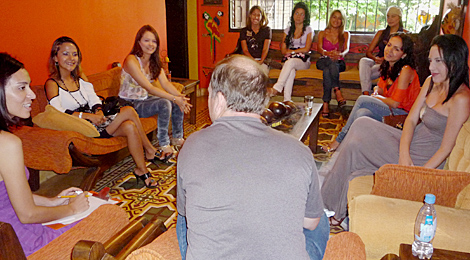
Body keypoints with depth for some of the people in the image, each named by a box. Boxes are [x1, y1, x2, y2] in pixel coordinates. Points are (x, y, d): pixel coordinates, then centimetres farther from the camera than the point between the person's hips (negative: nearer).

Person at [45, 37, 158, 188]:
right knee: (129, 111, -19)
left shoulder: (80, 78, 14)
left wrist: (98, 112, -15)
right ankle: (150, 151, -5)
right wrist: (89, 116, -26)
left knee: (130, 126, -22)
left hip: (93, 121, 7)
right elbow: (57, 113, -21)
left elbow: (94, 100, 8)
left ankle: (142, 170, -9)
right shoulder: (52, 83, -7)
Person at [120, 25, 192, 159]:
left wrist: (180, 96, -25)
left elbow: (166, 83, -6)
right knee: (164, 103, -29)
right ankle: (164, 145, -19)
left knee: (178, 102, -10)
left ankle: (178, 138, 6)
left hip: (145, 99, 8)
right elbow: (149, 88, -27)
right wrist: (174, 98, -33)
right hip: (130, 104, -8)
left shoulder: (154, 61, 5)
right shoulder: (131, 60, -21)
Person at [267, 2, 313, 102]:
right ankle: (287, 99, -49)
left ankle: (276, 89, -48)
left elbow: (306, 49, -1)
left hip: (304, 61, -2)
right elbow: (283, 51, 9)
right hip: (289, 60, 2)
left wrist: (291, 51, 1)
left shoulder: (308, 30, 10)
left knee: (290, 62, -38)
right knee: (291, 70, -36)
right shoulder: (288, 30, 18)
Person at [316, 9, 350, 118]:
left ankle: (326, 104, -45)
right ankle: (338, 92, -47)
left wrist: (339, 54, -28)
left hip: (339, 62, 0)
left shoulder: (345, 34, 17)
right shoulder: (322, 33, 16)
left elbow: (346, 49, -2)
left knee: (328, 70, -38)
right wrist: (327, 53, -28)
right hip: (323, 61, 0)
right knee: (330, 61, -39)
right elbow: (319, 48, -3)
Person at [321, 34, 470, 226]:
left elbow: (446, 147, -19)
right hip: (408, 144, 7)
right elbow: (411, 120, 1)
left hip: (424, 163, -7)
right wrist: (404, 154, -14)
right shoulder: (431, 82, 4)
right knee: (362, 124, -10)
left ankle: (337, 210, 10)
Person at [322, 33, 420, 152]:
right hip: (388, 111, 7)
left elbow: (395, 103, -18)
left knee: (363, 99, -22)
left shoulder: (406, 70, -16)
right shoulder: (388, 67, 9)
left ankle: (340, 139, -13)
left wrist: (376, 97, -2)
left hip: (403, 115, -7)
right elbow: (379, 88, 22)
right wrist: (376, 92, -2)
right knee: (362, 113, -25)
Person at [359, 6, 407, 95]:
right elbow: (368, 52, 13)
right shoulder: (381, 33, 22)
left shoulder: (405, 34, 9)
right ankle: (366, 94, -44)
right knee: (363, 61, -32)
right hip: (377, 63, 4)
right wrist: (375, 58, -10)